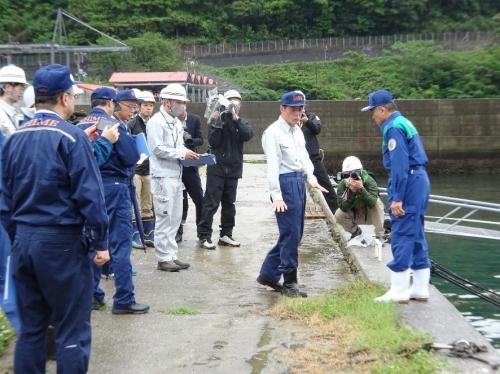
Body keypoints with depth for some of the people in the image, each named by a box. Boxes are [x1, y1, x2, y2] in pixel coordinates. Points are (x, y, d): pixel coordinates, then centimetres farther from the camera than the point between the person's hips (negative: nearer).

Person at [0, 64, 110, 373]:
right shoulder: (71, 136, -12)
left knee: (30, 327, 14)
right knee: (72, 330, 3)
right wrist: (101, 242, -6)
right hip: (61, 242, -6)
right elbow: (89, 195, -14)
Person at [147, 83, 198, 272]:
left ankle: (171, 255, 19)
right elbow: (158, 149, -17)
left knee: (175, 218, 11)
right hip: (163, 177, -9)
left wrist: (189, 154, 3)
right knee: (164, 218, -4)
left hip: (176, 176, 9)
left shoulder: (177, 122, 17)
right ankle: (164, 258, 2)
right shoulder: (156, 122, -11)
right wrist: (182, 154, -16)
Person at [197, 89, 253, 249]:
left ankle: (226, 234, 19)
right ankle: (204, 236, -2)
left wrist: (236, 119, -19)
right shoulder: (218, 120, 0)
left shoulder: (241, 123, 9)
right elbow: (213, 141, -11)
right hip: (217, 168, -4)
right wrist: (217, 124, -21)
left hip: (233, 169, 4)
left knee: (229, 203, 11)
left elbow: (248, 134, -13)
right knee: (211, 203, -5)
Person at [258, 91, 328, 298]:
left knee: (295, 233, 13)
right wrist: (276, 196, -24)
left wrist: (311, 177, 0)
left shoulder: (297, 131, 15)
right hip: (285, 183, -9)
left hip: (299, 182, 9)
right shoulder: (273, 133, -11)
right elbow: (273, 165, -18)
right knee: (291, 234, -4)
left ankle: (268, 274, 24)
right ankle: (289, 282, 8)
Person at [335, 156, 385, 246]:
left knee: (377, 202, -32)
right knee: (338, 215, -24)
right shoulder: (342, 185, -22)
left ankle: (379, 236, -15)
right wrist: (350, 191, -43)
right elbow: (343, 208, -30)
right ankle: (355, 232, 9)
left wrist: (361, 189, -54)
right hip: (354, 215, 2)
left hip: (371, 215, -2)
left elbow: (372, 203, -42)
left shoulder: (369, 182, -28)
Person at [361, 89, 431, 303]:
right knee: (416, 235, 13)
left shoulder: (393, 128, -13)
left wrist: (397, 198, -20)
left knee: (401, 236, -7)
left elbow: (399, 165, -20)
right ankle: (420, 289, 18)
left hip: (408, 183, -10)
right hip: (419, 181, 10)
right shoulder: (403, 123, 18)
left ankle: (399, 291, -4)